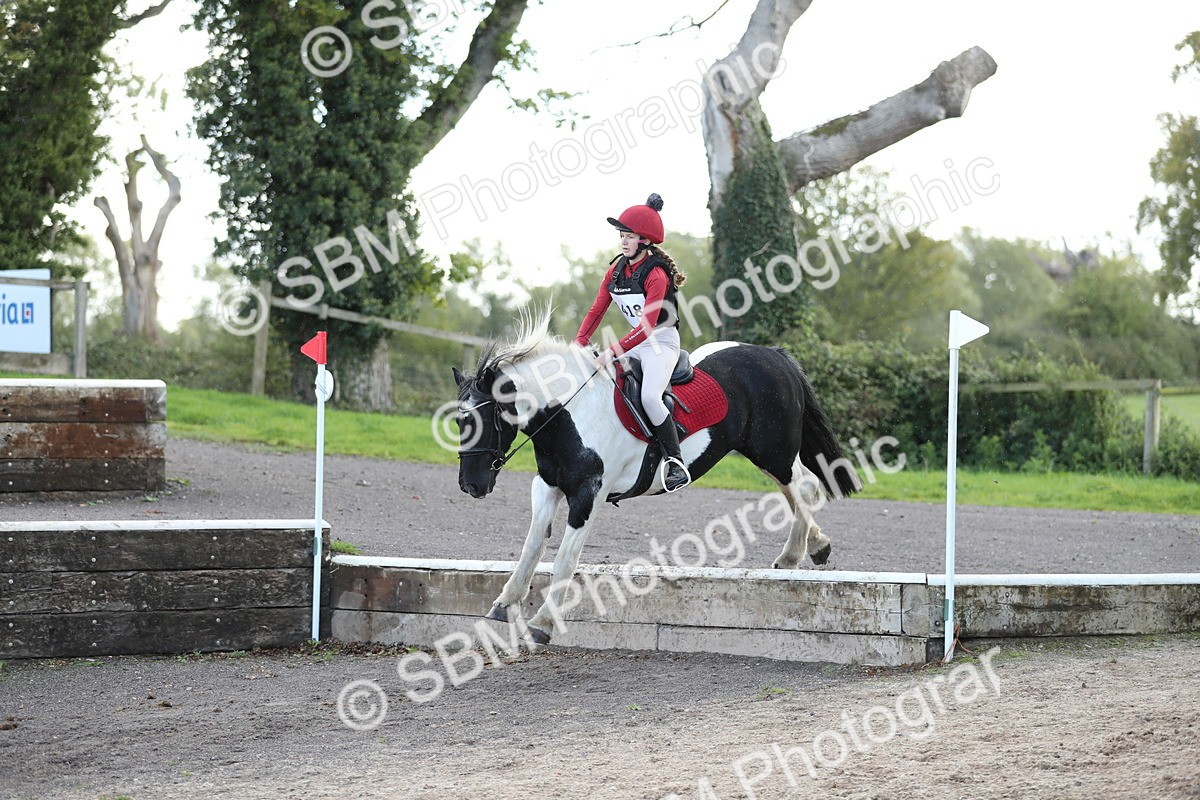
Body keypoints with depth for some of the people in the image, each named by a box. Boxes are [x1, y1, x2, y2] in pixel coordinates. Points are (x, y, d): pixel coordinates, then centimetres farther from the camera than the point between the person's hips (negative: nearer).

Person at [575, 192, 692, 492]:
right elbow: (597, 310, 4)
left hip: (663, 342, -9)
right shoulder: (616, 271, 3)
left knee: (649, 396, -29)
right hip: (636, 341, 9)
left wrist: (614, 351, -35)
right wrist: (578, 344, -9)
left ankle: (676, 463, -21)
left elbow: (647, 326, -28)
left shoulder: (656, 275, -21)